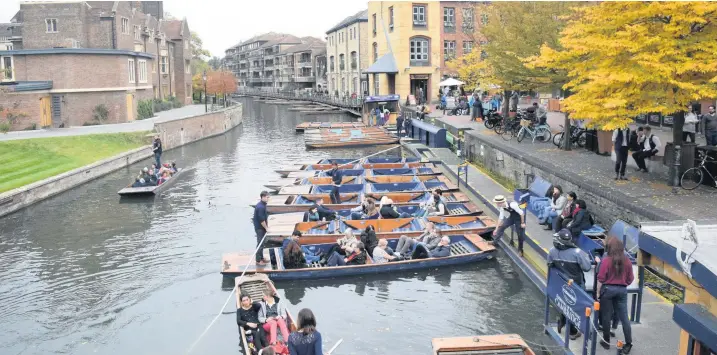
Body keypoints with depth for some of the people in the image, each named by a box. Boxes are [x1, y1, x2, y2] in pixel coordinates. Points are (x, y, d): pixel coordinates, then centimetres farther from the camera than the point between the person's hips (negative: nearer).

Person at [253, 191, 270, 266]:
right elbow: (261, 220, -24)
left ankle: (261, 258, 29)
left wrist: (267, 226, 9)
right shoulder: (260, 207, -25)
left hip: (262, 227, 9)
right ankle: (258, 261, 6)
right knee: (260, 244, -2)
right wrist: (266, 227, -13)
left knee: (261, 243, 18)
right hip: (260, 228, -9)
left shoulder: (263, 205, 6)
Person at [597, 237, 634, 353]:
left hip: (608, 289, -3)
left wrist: (598, 293, -2)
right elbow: (630, 279, 7)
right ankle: (628, 343, 6)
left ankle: (606, 341, 17)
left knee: (606, 316, 8)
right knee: (624, 317, 7)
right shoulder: (627, 261, 0)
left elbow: (601, 279, -10)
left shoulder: (606, 260, -12)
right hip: (622, 290, 3)